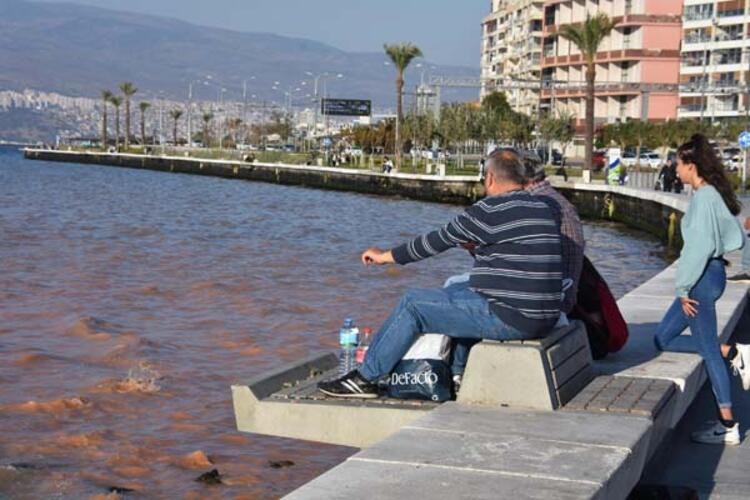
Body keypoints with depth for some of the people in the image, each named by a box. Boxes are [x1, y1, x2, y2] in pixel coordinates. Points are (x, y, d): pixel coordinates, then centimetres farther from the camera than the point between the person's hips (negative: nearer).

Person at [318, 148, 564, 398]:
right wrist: (477, 246, 34)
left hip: (510, 318, -9)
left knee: (413, 304, 1)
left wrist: (385, 256, 8)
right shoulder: (544, 209, 11)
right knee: (455, 290, 25)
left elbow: (437, 241, -4)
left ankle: (365, 378, 11)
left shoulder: (490, 210, -13)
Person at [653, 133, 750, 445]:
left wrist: (684, 288, -15)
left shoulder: (703, 197, -18)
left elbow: (699, 246, -21)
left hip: (703, 278, -10)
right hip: (713, 272, 10)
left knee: (707, 350, -2)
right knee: (662, 339, 15)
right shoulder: (715, 194, 11)